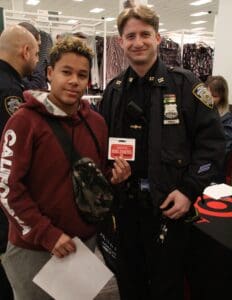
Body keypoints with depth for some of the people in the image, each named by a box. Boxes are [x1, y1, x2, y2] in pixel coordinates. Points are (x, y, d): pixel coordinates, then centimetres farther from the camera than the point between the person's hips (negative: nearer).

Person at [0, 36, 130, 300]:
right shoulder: (24, 120, -15)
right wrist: (47, 235, -19)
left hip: (85, 240, 5)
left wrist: (113, 178, -10)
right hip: (33, 248, -5)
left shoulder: (97, 122, 2)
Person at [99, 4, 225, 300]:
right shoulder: (114, 90, 7)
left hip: (169, 204, -3)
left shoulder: (184, 84, -6)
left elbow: (211, 139, -8)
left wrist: (189, 190, -15)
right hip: (125, 203, 4)